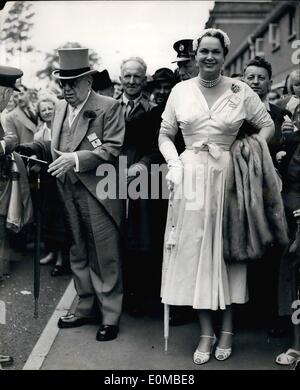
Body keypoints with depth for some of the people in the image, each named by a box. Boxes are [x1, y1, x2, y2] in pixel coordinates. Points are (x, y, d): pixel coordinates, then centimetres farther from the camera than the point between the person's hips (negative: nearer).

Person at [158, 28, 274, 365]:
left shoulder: (240, 91, 0)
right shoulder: (180, 91, 5)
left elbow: (268, 126, 6)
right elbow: (165, 135, 8)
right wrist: (174, 164, -7)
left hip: (228, 176, -1)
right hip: (190, 176, 1)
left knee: (226, 248, 6)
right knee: (194, 249, 3)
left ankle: (227, 329, 20)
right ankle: (206, 332, 15)